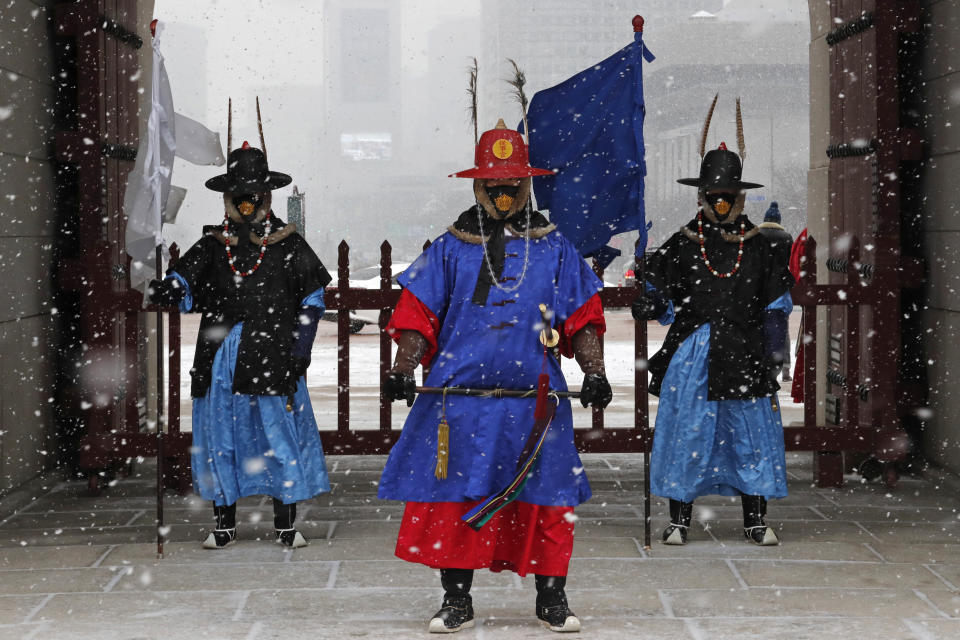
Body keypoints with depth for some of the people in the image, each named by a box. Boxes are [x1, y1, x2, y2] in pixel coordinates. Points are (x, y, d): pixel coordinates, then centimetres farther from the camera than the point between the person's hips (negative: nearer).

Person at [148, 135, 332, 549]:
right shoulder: (212, 246, 9)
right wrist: (168, 291, -24)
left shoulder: (289, 245, 5)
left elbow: (312, 298, 9)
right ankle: (224, 525, 19)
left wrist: (300, 348, 0)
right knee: (220, 438, 7)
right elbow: (183, 283, 1)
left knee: (282, 437, -2)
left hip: (273, 357, -2)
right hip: (221, 359, 2)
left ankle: (285, 526, 10)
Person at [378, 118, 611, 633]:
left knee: (548, 501, 3)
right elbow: (418, 315, 6)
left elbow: (583, 318, 11)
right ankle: (456, 602, 11)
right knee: (453, 499, 0)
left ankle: (552, 599, 16)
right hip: (459, 399, 0)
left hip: (536, 399, 0)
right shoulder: (449, 249, 8)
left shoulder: (554, 249, 10)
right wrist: (403, 368, -7)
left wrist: (594, 372, -1)